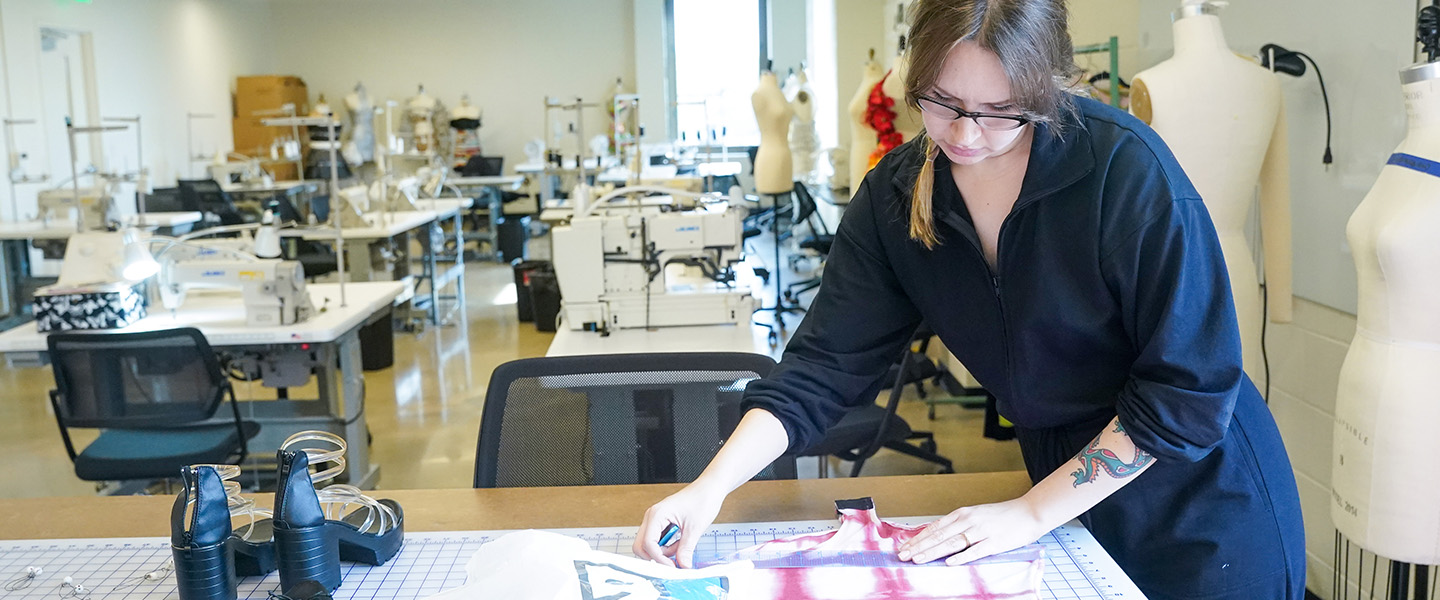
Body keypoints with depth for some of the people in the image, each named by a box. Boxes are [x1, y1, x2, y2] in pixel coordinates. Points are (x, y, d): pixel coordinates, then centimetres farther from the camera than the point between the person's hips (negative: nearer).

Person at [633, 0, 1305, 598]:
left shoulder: (1127, 168, -24)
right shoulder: (895, 195, -9)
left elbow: (1189, 390, -22)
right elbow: (823, 367, -10)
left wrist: (1030, 514, -22)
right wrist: (711, 486, -24)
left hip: (1200, 512, -4)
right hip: (1069, 501, 4)